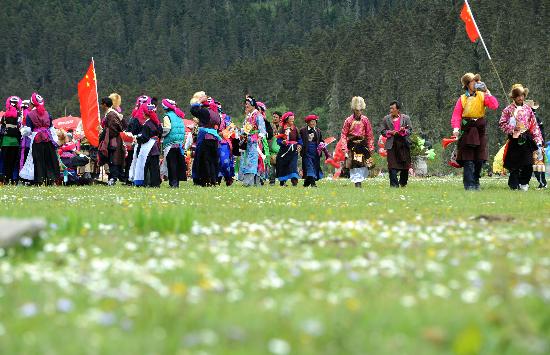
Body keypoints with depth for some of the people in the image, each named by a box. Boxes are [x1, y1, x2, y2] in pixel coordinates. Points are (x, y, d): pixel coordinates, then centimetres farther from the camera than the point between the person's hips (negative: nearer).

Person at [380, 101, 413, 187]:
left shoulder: (406, 118, 7)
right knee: (392, 166, -7)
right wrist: (390, 132, -9)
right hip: (392, 144, 0)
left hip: (403, 144, 0)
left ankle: (403, 183, 23)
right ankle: (394, 184, -5)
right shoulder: (386, 119, 9)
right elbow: (383, 131, 10)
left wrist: (404, 131, -14)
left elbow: (410, 130, 7)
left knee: (405, 165, 5)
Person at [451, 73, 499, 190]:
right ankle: (469, 185, -8)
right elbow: (456, 114, -4)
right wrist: (456, 127, -19)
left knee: (479, 159, 3)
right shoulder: (462, 99, 3)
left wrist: (486, 92, -9)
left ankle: (476, 183, 15)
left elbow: (494, 105, -8)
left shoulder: (482, 96, 6)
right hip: (467, 130, -2)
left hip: (480, 130, 2)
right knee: (468, 160, -8)